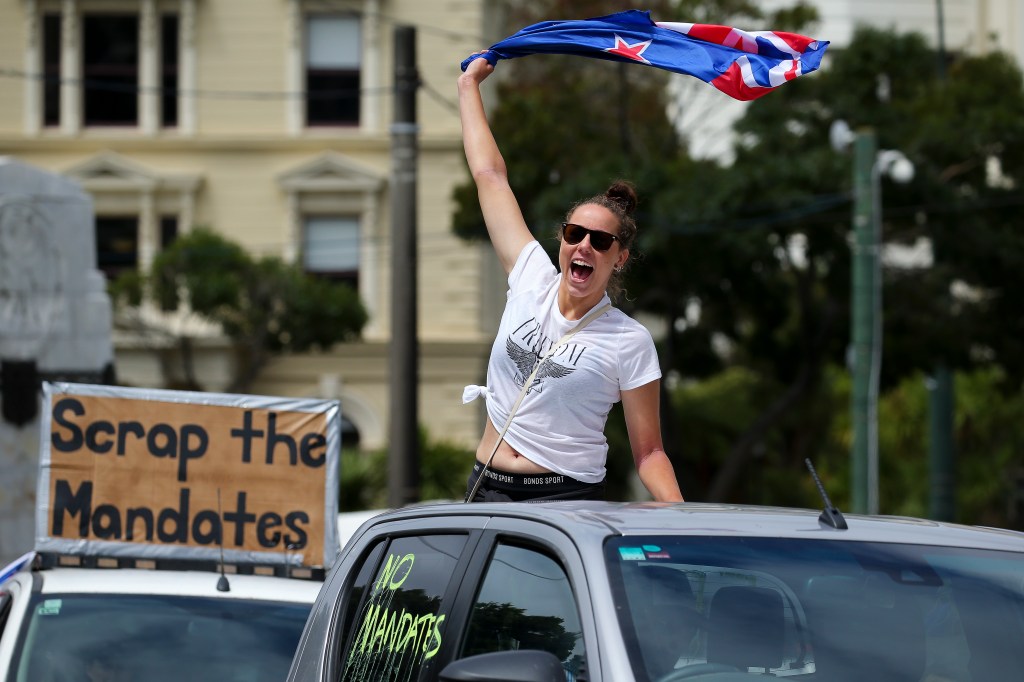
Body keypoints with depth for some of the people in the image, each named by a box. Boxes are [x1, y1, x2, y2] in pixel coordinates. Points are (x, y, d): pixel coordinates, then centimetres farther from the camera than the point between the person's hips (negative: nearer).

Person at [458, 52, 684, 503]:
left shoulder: (629, 341, -3)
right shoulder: (533, 280, 6)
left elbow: (648, 452, -1)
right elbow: (489, 175, 15)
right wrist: (469, 84, 22)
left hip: (568, 499, -4)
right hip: (486, 492, 4)